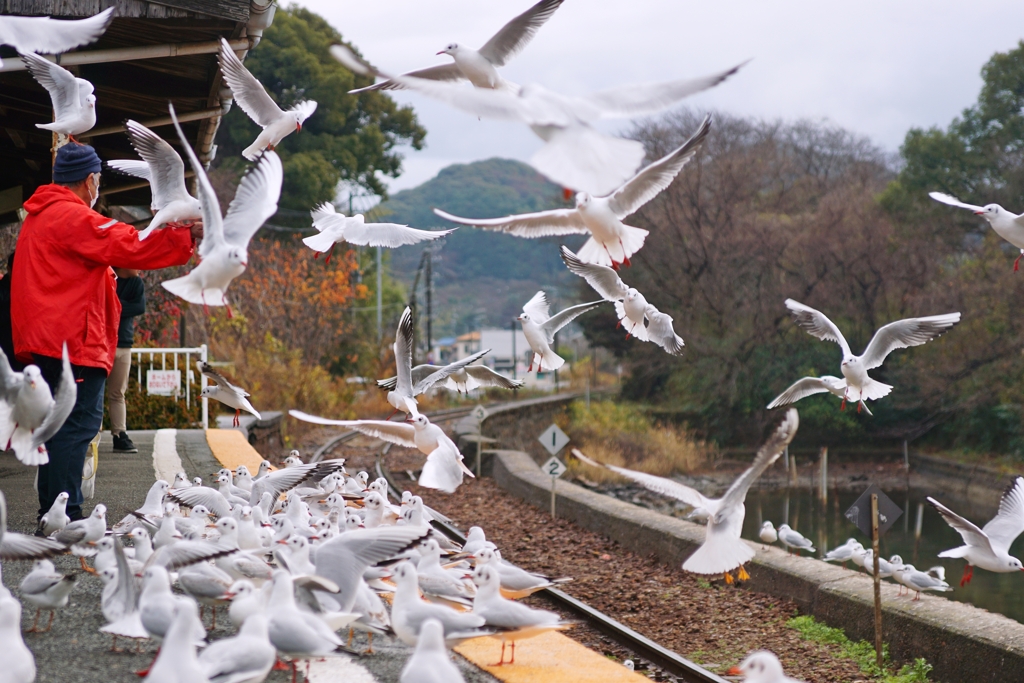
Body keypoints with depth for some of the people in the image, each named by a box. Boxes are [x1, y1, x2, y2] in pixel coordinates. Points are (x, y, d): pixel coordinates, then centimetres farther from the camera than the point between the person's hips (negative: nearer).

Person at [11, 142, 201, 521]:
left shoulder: (38, 217, 20)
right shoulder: (74, 217, -12)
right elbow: (131, 247, -20)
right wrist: (189, 235, -19)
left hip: (44, 342, 10)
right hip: (73, 342, -10)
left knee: (62, 426, 15)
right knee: (78, 423, -11)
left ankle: (52, 512, 18)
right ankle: (63, 516, -15)